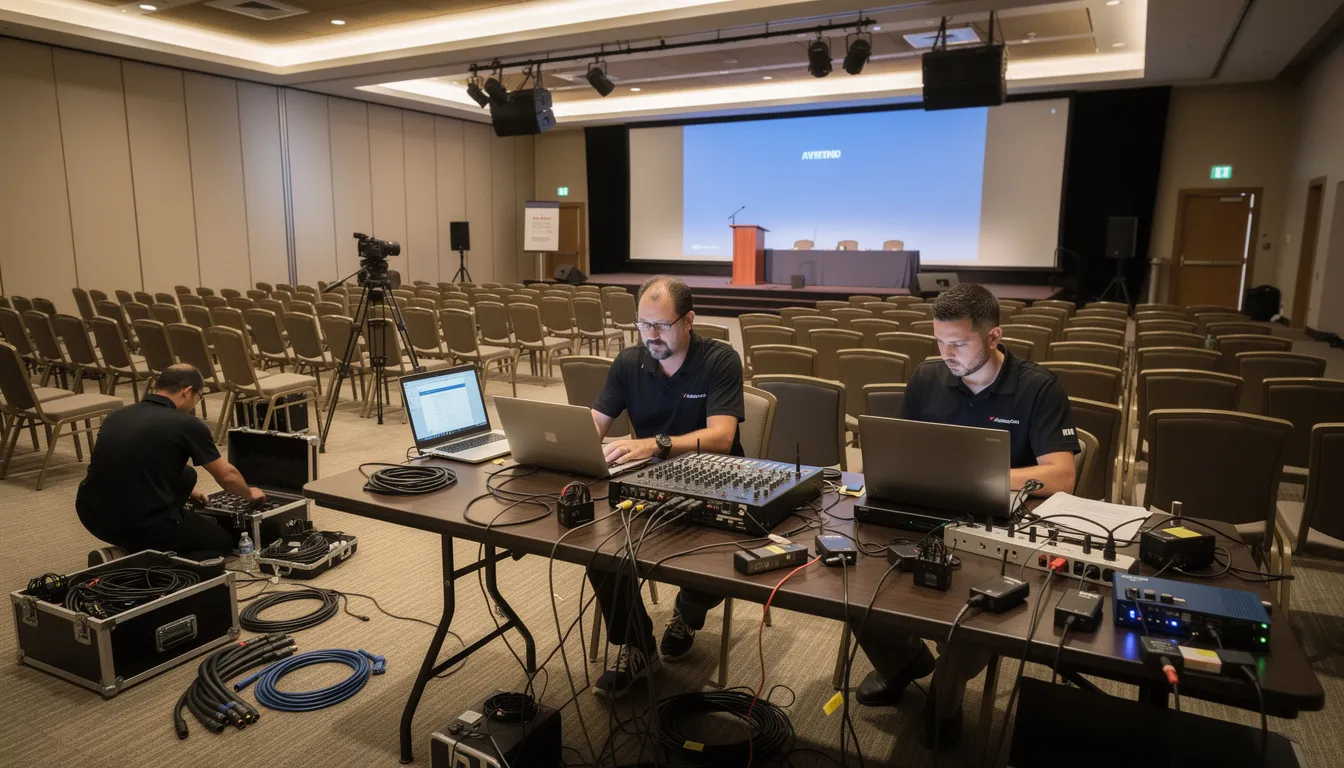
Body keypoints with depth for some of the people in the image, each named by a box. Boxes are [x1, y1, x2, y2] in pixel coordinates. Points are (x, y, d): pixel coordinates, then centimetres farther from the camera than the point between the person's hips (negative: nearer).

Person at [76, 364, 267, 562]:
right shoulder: (187, 424, -9)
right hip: (145, 527, -7)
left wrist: (186, 492, 42)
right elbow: (227, 476, 2)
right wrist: (249, 493, 24)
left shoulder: (118, 416, 11)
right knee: (223, 540, 18)